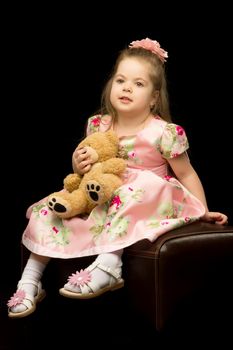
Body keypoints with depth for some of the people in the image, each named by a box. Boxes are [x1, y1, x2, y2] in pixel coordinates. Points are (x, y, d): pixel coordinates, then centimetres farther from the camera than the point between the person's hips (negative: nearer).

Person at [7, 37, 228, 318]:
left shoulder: (163, 133, -13)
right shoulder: (97, 126, 1)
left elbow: (186, 174, -2)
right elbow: (86, 168, 14)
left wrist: (203, 211, -7)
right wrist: (78, 166, -9)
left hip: (146, 200, -5)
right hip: (101, 200, 5)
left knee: (133, 188, -37)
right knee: (51, 210, -10)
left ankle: (108, 266, -41)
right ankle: (30, 280, -5)